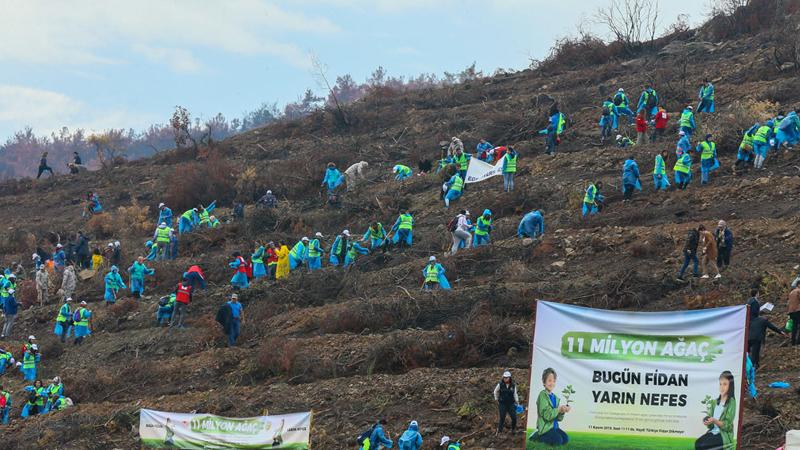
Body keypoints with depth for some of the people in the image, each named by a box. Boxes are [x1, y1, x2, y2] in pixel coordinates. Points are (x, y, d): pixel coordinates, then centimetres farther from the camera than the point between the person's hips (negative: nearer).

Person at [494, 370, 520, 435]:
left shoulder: (513, 385, -2)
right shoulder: (500, 384, -7)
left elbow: (515, 394, 10)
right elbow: (495, 392, 9)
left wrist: (517, 402, 9)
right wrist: (496, 399, 10)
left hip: (511, 403, 2)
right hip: (502, 404, -2)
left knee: (514, 418, -1)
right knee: (502, 418, -3)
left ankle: (513, 429, 20)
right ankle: (499, 431, 8)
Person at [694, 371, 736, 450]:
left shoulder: (731, 402, -5)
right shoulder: (715, 402, 12)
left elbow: (727, 426, -11)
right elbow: (711, 426, 11)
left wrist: (715, 421, -24)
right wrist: (707, 423, -11)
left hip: (724, 435, -6)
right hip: (713, 431, 6)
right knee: (697, 442, -22)